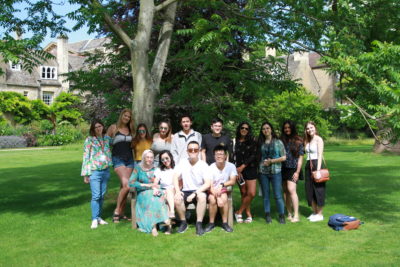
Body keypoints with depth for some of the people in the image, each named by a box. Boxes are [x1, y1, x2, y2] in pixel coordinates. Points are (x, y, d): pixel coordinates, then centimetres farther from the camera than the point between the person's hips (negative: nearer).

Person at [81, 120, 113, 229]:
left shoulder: (107, 138, 10)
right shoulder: (89, 140, -2)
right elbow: (86, 157, -3)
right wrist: (85, 174, -5)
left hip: (106, 171, 4)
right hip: (94, 171, -4)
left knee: (102, 195, 8)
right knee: (96, 195, -9)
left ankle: (99, 217, 18)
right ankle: (94, 219, -3)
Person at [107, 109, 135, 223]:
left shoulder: (130, 130, 14)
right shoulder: (113, 128, 0)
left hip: (129, 159, 5)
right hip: (118, 159, -5)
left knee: (123, 187, 6)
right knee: (126, 185, -20)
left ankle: (121, 213, 14)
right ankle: (117, 210, -6)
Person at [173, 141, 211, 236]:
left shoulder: (203, 165, -6)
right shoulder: (183, 162, 2)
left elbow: (208, 183, -15)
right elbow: (175, 177, -5)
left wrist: (195, 193, -24)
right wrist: (177, 191, -22)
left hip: (199, 191, -2)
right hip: (186, 191, 2)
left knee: (202, 196, -36)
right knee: (177, 199, -29)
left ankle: (199, 224, -24)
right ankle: (183, 222, -6)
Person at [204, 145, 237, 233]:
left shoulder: (231, 166, -5)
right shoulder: (211, 167, -11)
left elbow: (233, 181, -7)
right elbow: (210, 185, -16)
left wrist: (222, 185, -23)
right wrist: (218, 197, -28)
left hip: (224, 190, 1)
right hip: (213, 191, -1)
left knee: (224, 198, -31)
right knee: (212, 199, -31)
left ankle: (225, 223, -17)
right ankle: (211, 223, -12)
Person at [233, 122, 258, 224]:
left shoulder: (252, 141, 6)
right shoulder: (235, 141, 6)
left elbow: (253, 155, -3)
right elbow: (233, 156, 2)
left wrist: (243, 166, -11)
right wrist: (237, 169, -8)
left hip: (250, 169, 0)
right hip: (239, 170, 0)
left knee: (251, 193, -10)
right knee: (244, 193, 0)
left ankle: (239, 212, 5)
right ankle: (249, 215, 11)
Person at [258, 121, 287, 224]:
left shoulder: (278, 142, 1)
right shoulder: (260, 143, 7)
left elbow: (284, 157, -1)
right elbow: (258, 157, 13)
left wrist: (271, 161, -8)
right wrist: (263, 162, -6)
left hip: (276, 172, -2)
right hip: (263, 172, 2)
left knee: (278, 195, -3)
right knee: (265, 195, 7)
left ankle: (282, 216, 9)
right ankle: (268, 215, 17)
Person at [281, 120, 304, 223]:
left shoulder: (298, 141, 1)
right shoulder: (281, 141, 9)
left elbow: (300, 158, -1)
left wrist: (297, 172, -7)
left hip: (293, 169, -4)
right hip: (283, 169, 4)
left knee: (291, 190, -15)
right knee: (285, 191, 6)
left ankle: (296, 215, -11)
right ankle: (289, 214, 16)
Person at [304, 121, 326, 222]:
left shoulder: (318, 139, -7)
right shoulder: (307, 141, 14)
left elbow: (320, 155, -14)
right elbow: (307, 154, 10)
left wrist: (318, 170, -21)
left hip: (316, 164, -7)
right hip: (308, 165, 7)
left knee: (318, 189, -1)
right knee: (310, 190, 9)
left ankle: (320, 214, 7)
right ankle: (314, 212, 20)